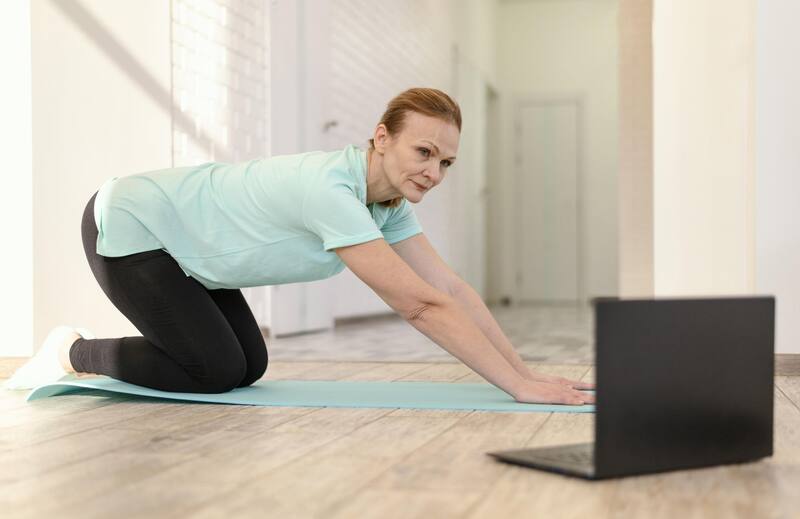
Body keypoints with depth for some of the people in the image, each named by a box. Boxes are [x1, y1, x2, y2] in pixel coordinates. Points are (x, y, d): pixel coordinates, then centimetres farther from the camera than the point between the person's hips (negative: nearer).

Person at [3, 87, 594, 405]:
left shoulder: (390, 201, -8)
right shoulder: (330, 188, -35)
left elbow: (451, 287, -7)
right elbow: (421, 305, -38)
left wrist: (528, 370, -12)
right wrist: (518, 386, -34)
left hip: (180, 242, 9)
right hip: (125, 226, -9)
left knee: (248, 367, 5)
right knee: (216, 372, -14)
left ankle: (96, 353, 23)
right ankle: (74, 352, 7)